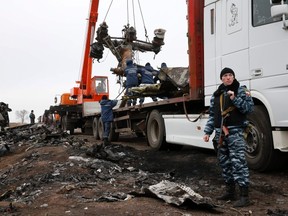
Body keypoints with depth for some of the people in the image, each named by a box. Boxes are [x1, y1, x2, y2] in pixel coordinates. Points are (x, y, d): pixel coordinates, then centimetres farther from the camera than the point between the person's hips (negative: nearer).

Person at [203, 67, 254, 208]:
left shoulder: (241, 90, 2)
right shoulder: (216, 95, 16)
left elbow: (250, 108, -7)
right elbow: (212, 115, 18)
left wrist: (235, 99, -18)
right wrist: (207, 132, 13)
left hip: (235, 131, -6)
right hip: (220, 132, 6)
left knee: (238, 162, -12)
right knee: (224, 161, 11)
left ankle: (244, 196, -9)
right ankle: (230, 191, 24)